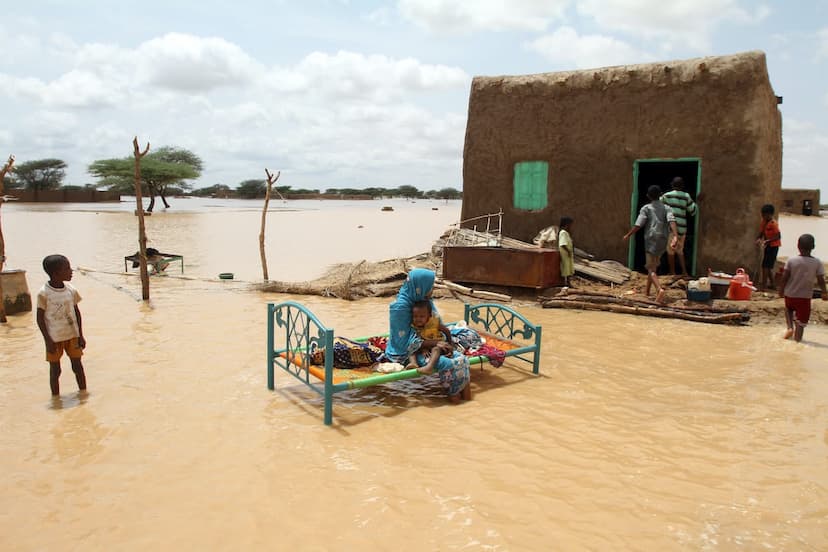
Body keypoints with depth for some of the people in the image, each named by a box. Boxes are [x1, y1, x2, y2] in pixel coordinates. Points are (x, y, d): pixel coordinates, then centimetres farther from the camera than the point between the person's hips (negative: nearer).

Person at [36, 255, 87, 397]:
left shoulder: (71, 290, -2)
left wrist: (80, 335, 6)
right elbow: (40, 318, -10)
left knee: (77, 365, 10)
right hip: (54, 338, -3)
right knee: (55, 370, 7)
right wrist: (48, 340, -13)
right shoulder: (44, 293, -14)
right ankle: (56, 397, 19)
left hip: (72, 335, 4)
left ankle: (83, 393, 22)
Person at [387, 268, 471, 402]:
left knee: (461, 359, -13)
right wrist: (435, 343, -24)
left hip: (427, 346, 8)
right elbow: (405, 342, -23)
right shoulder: (400, 307, -23)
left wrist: (446, 345, -13)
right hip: (407, 353, -8)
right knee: (449, 364, -24)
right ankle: (454, 394, 0)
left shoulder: (425, 300, 0)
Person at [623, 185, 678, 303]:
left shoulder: (646, 208, 1)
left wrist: (627, 235, 4)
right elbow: (672, 221, -9)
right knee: (653, 265, 22)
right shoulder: (666, 208, 10)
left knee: (651, 269, -9)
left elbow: (638, 225, -9)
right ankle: (647, 291, 30)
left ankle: (659, 289, -34)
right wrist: (675, 236, -22)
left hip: (651, 241, -4)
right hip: (663, 241, 4)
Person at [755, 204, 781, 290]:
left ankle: (763, 285, -7)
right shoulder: (764, 222, 5)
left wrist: (768, 241, -32)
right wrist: (758, 239, -9)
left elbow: (778, 236, -21)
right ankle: (771, 284, 25)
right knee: (768, 266, 14)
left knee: (765, 265, -10)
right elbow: (761, 232, 12)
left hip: (773, 246, -8)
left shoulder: (773, 223, -18)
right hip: (768, 246, 8)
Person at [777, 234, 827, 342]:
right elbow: (821, 280, -6)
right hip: (805, 296, -1)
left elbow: (784, 277, -9)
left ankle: (790, 327, 13)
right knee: (801, 320, 8)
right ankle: (797, 338, 8)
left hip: (790, 294, 1)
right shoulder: (817, 263, -10)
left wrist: (781, 290, 5)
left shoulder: (791, 260, -10)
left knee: (789, 309, 29)